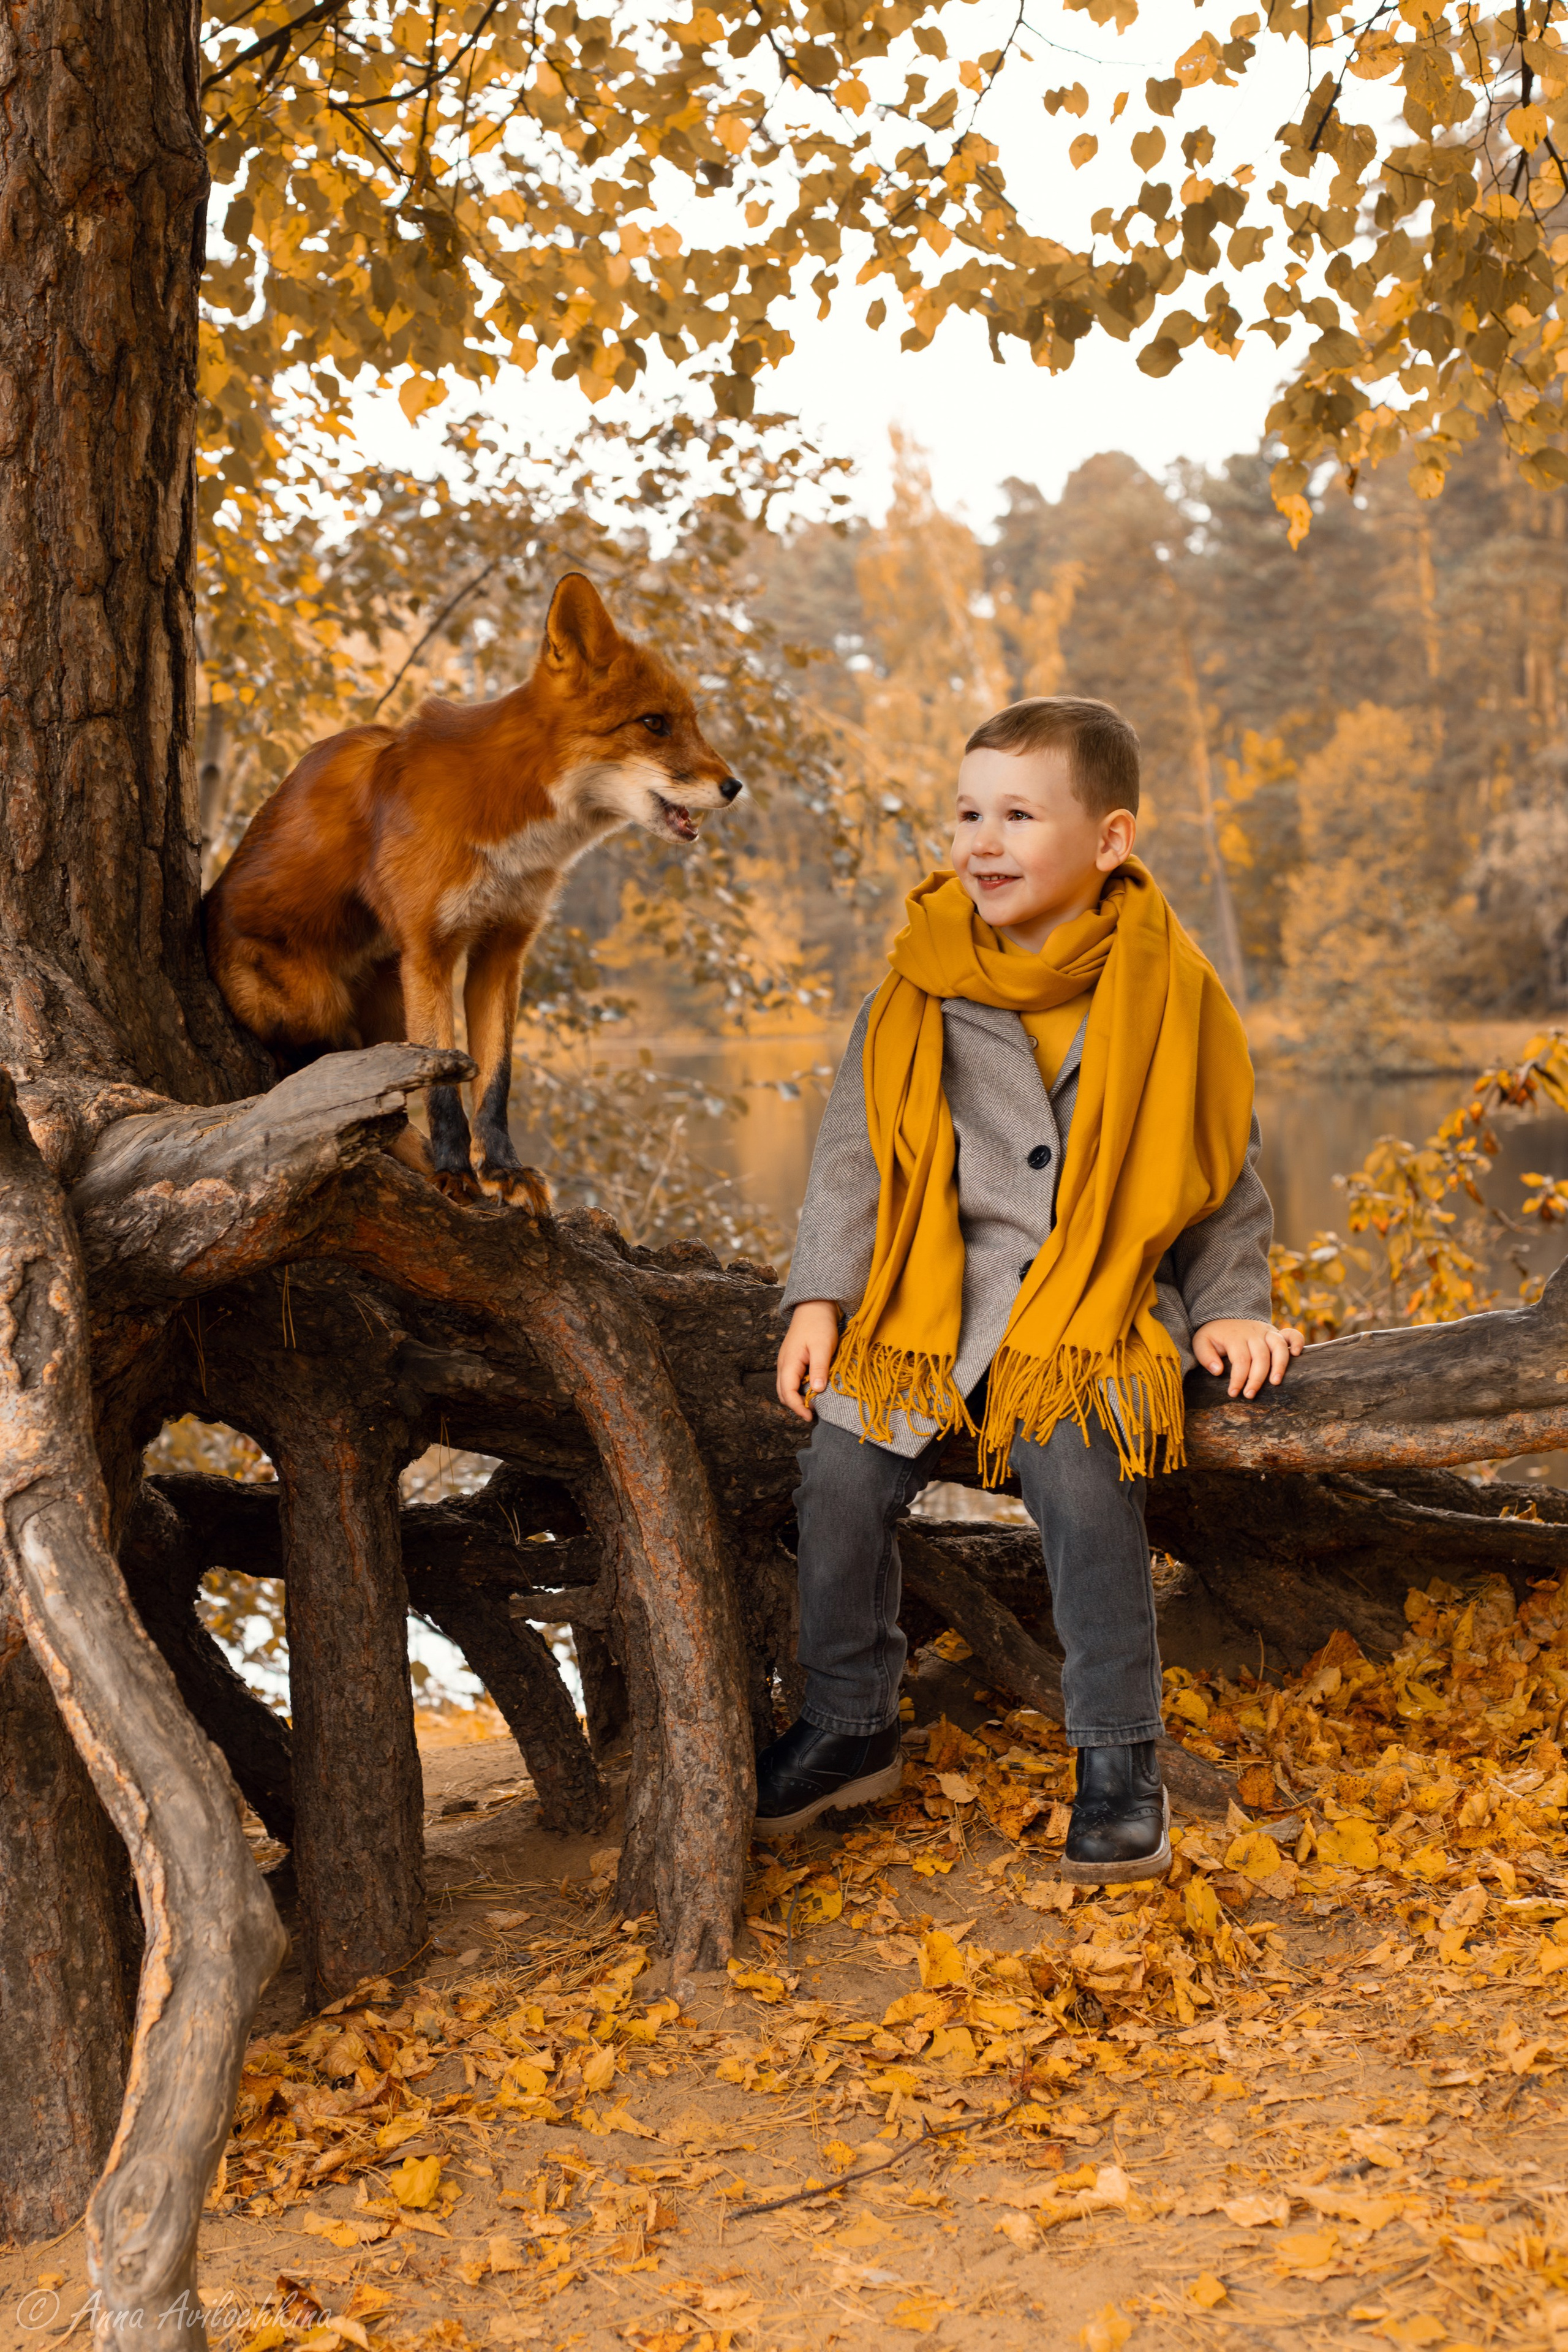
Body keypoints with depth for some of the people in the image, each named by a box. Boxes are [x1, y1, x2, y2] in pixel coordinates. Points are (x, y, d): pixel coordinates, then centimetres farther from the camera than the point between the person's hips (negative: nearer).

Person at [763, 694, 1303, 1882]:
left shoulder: (1165, 987, 0)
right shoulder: (923, 987, 4)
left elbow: (1224, 1165, 10)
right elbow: (857, 1147, 8)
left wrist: (1231, 1307, 2)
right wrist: (819, 1296, 0)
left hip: (1103, 1290, -2)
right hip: (940, 1283, 3)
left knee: (1081, 1474, -27)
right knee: (843, 1469, -14)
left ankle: (1121, 1756, -8)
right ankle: (851, 1726, 8)